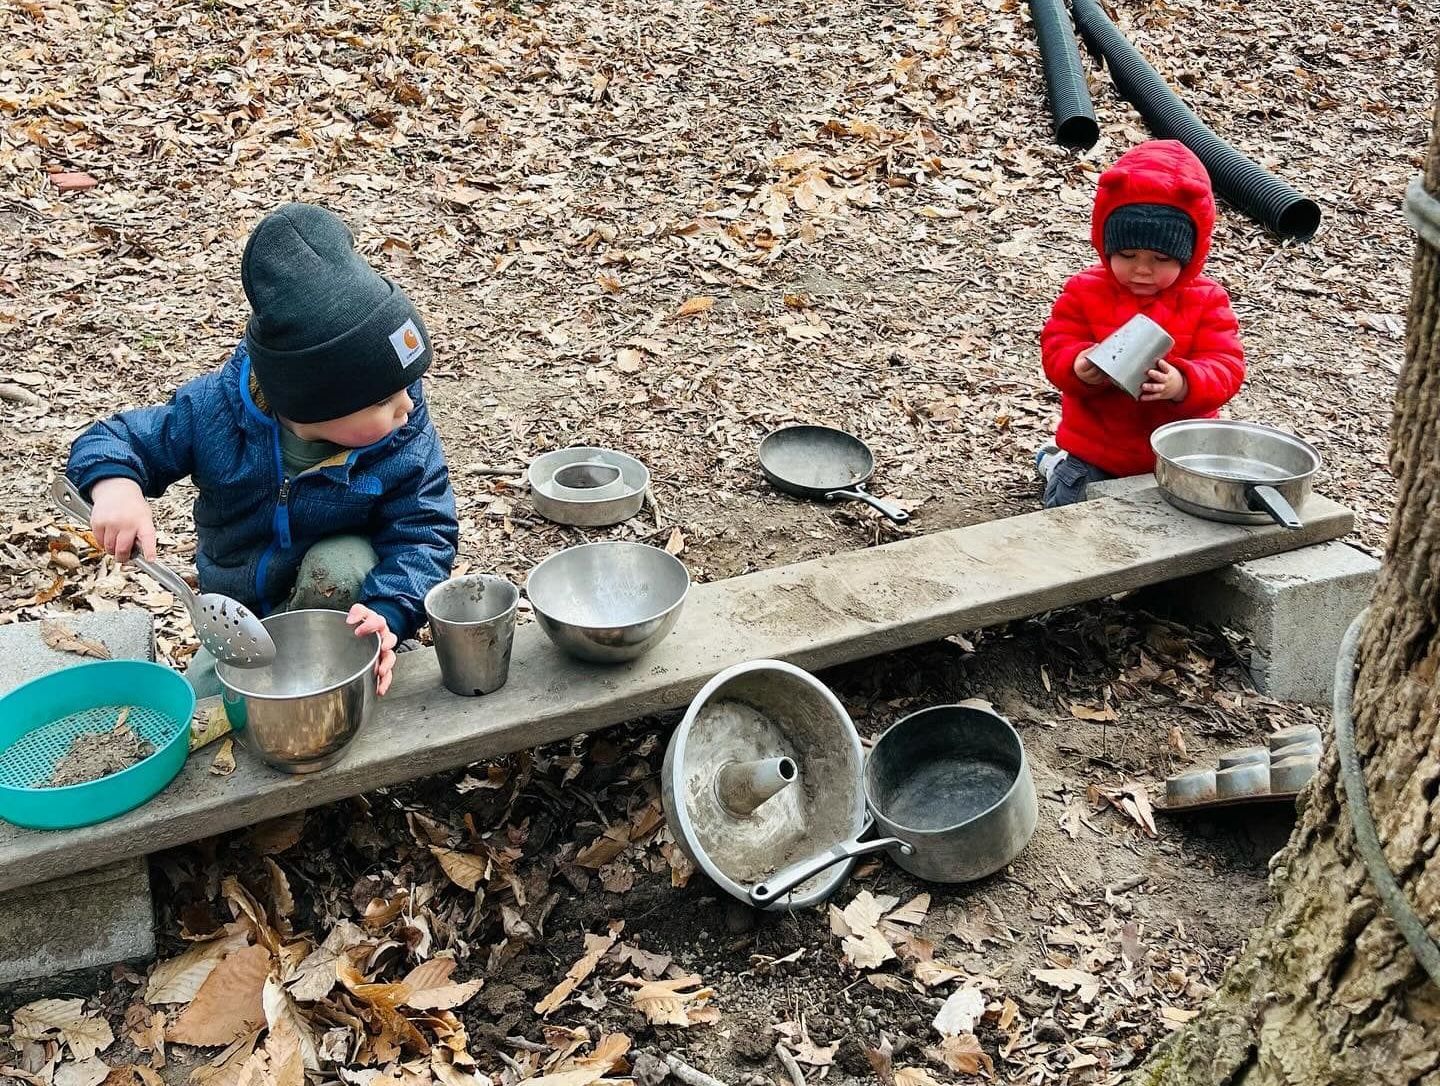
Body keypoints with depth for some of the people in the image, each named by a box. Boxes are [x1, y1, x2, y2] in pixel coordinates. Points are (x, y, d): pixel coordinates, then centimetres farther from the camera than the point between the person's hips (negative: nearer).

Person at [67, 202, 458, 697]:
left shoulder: (405, 438, -27)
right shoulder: (215, 409, -24)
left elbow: (424, 534, -25)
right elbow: (113, 439, -13)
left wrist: (388, 612, -45)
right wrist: (114, 484, -39)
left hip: (343, 586, -2)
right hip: (241, 611, 2)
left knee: (340, 563, -36)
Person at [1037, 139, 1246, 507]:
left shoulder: (1206, 300, -9)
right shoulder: (1085, 291, -9)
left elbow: (1225, 368, -15)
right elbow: (1056, 349, -10)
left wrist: (1183, 384, -39)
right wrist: (1078, 367, -36)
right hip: (1095, 446, -1)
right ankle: (1057, 464, 33)